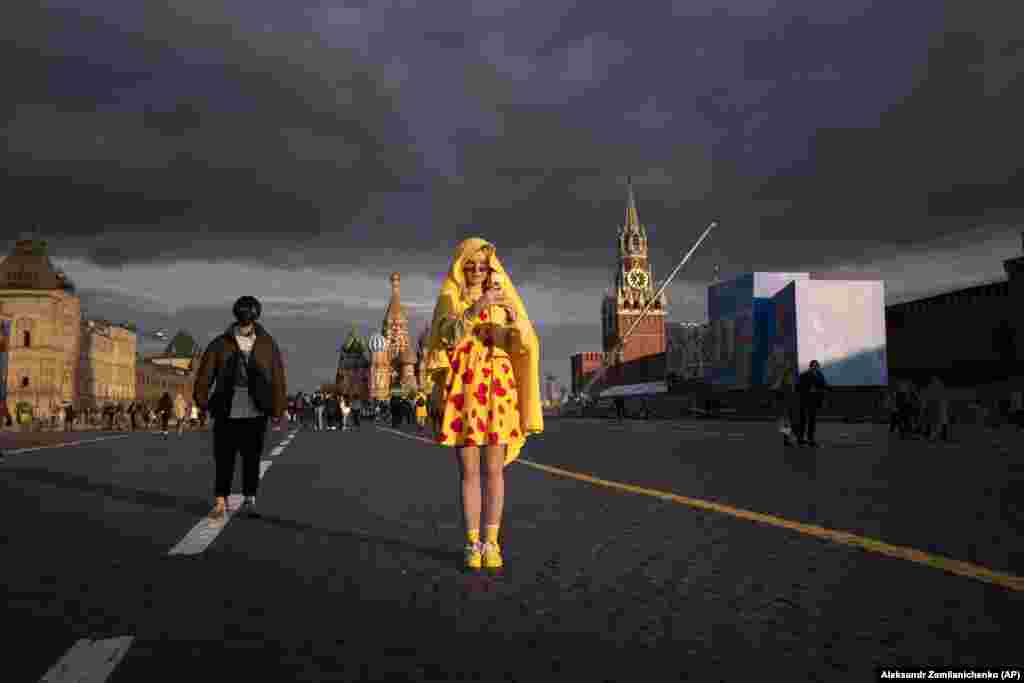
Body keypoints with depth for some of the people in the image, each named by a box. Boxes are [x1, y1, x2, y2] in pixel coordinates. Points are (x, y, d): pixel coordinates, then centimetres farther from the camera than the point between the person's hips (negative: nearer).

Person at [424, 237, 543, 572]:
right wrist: (476, 307, -31)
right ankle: (472, 545, 8)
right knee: (469, 471, -1)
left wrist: (515, 319, -22)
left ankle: (491, 544, 7)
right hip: (463, 390, -1)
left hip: (496, 389, 1)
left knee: (494, 470, 0)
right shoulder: (449, 299, 5)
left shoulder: (501, 300, 11)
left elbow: (521, 345, -1)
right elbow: (449, 335, -16)